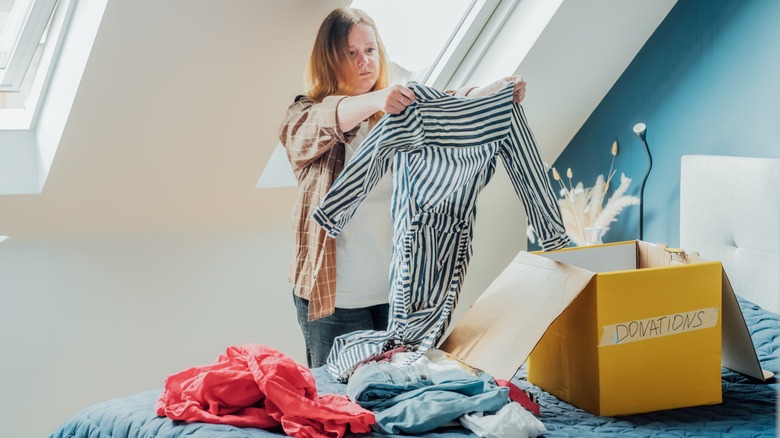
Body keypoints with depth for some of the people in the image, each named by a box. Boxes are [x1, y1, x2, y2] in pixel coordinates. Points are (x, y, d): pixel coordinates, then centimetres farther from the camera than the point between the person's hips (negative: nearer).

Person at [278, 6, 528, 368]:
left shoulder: (403, 108, 11)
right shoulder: (304, 117, 0)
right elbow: (324, 124, -23)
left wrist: (497, 92, -28)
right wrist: (374, 100, -43)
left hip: (400, 288, 3)